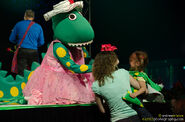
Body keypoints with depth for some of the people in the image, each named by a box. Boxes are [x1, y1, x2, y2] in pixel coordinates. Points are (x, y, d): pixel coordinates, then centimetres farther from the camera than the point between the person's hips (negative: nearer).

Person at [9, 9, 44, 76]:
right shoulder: (38, 27, 9)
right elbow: (41, 42, 12)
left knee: (21, 73, -6)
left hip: (22, 51, -1)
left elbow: (11, 39, 11)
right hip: (33, 52, 1)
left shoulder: (19, 24, 7)